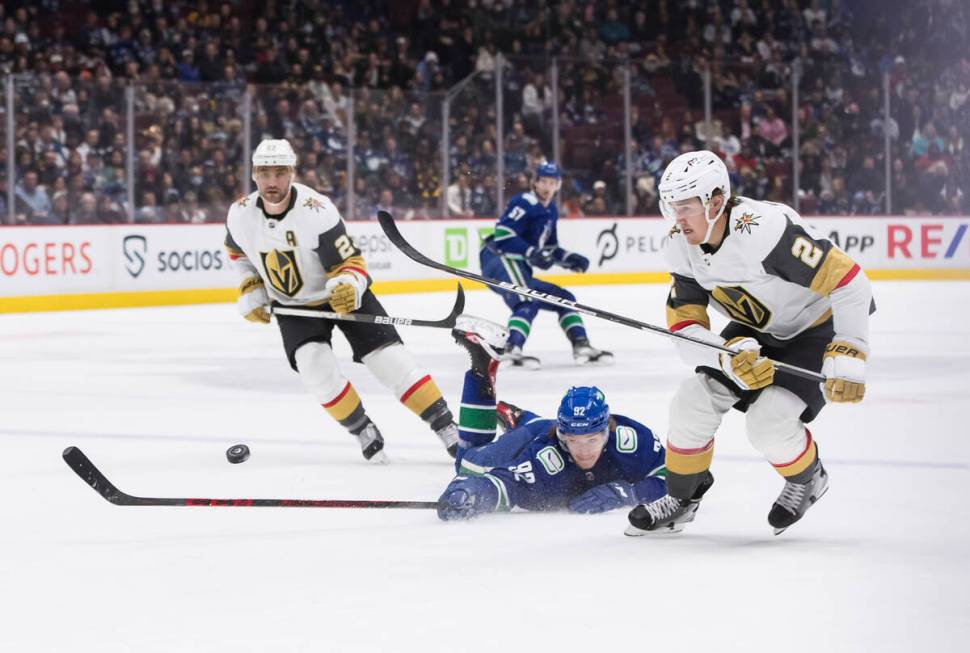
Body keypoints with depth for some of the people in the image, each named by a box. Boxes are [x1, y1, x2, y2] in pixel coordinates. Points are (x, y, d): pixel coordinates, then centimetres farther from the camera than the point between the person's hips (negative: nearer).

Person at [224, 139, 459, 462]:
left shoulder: (316, 211, -29)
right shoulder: (241, 215, -15)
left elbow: (351, 263, -24)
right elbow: (238, 252, 10)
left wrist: (348, 287, -44)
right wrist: (251, 290, 2)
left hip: (340, 293, -3)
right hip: (293, 305, 3)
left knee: (389, 359, -12)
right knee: (313, 364, -22)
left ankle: (448, 428, -4)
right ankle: (364, 431, -3)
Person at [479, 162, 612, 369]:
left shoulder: (551, 211, 19)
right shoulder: (524, 203, -10)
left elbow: (550, 248, 27)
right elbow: (502, 235, -21)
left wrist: (568, 258, 9)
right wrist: (530, 253, -29)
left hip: (519, 270, 10)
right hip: (499, 259, -10)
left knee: (563, 298, 13)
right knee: (528, 301, -34)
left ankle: (582, 347, 13)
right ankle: (512, 351, -48)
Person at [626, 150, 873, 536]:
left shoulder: (764, 228, -36)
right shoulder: (681, 247, -13)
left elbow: (849, 281, -34)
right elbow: (684, 328, -13)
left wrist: (848, 356, -36)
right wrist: (729, 357, -33)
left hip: (820, 326, -7)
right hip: (756, 332, 7)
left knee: (768, 421, -21)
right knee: (692, 402, -7)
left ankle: (807, 479, 11)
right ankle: (681, 500, 15)